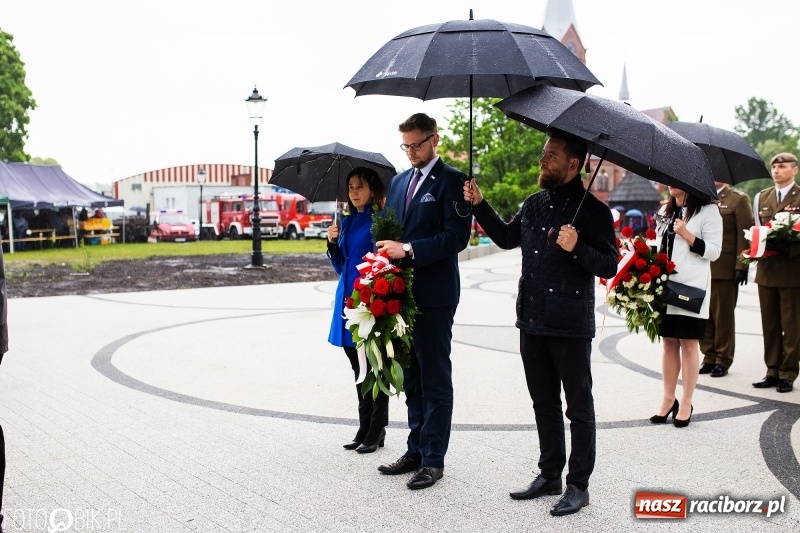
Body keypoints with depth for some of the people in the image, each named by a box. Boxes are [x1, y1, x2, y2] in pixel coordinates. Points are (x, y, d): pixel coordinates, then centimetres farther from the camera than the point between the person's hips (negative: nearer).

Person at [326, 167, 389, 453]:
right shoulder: (347, 222, 13)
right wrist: (333, 243, 0)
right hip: (348, 300, 7)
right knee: (358, 368, 12)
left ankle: (376, 431, 9)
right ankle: (364, 428, 21)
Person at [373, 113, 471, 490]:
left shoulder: (451, 180, -6)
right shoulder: (398, 182, 16)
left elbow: (456, 236, -15)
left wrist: (409, 250, -20)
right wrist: (386, 255, 3)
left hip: (434, 295, -7)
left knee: (435, 379, 0)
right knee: (411, 377, 13)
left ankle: (433, 459, 7)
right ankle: (416, 451, 23)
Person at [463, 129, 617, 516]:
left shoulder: (591, 209, -10)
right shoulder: (534, 204, 9)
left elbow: (609, 266, -12)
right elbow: (506, 238, 22)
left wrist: (576, 248, -28)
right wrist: (480, 206, 12)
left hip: (570, 325, -7)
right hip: (532, 321, 7)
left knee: (578, 406, 5)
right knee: (543, 402, 16)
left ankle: (578, 485, 14)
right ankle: (550, 475, 29)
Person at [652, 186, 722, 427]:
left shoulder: (708, 211, -3)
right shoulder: (664, 212, 16)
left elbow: (714, 251, -8)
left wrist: (686, 234, -18)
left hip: (691, 289, -6)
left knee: (688, 344, 0)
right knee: (668, 343, 9)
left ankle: (686, 404, 9)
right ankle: (668, 400, 18)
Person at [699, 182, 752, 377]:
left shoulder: (739, 199, 0)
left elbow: (744, 235, -6)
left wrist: (741, 266, -13)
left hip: (725, 269, -4)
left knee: (723, 315, 3)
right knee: (704, 314, 4)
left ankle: (723, 360, 13)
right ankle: (709, 358, 15)